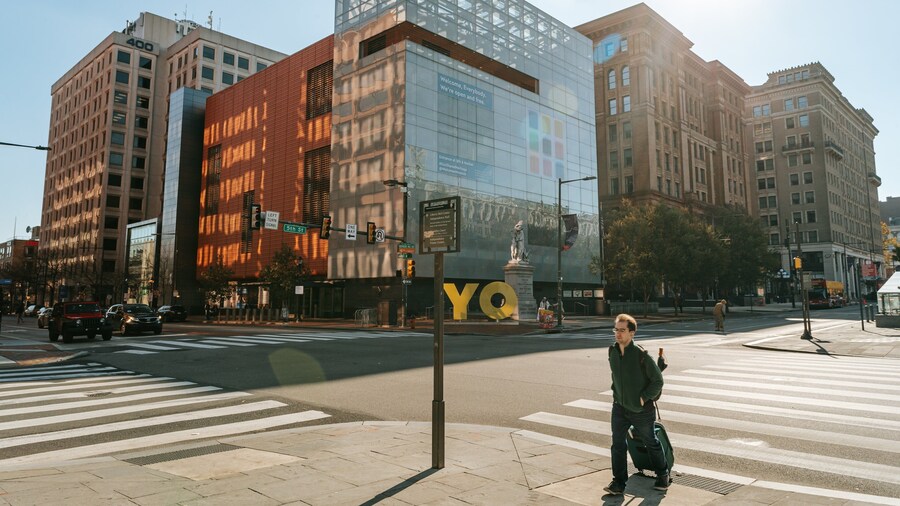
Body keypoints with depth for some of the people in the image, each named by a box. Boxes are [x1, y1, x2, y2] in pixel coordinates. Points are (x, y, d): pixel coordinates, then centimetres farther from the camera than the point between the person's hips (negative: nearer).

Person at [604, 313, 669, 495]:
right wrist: (616, 396, 11)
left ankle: (663, 475, 38)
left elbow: (658, 380, -13)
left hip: (641, 410, -4)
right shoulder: (613, 352, -2)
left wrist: (643, 398, -13)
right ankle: (618, 482, 14)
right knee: (617, 445, 3)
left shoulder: (641, 354, -20)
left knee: (651, 443, 16)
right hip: (619, 407, 4)